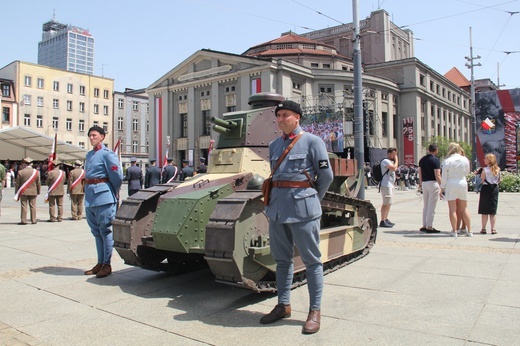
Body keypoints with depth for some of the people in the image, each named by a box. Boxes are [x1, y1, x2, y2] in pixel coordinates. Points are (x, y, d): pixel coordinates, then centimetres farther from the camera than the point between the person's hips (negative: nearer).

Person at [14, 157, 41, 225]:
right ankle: (33, 220, 8)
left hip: (23, 192, -1)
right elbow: (38, 183, 3)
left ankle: (23, 221, 3)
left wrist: (16, 194, 8)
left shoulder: (20, 172, -5)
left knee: (24, 206, 3)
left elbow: (17, 184, 0)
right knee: (33, 206, 5)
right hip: (33, 192, 1)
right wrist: (38, 191, 15)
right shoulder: (36, 172, -2)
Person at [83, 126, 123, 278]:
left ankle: (107, 264, 5)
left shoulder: (107, 154, -8)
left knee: (105, 230, -3)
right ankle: (100, 263, 23)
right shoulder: (89, 154, 18)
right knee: (96, 231, 14)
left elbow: (117, 176, -12)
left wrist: (114, 193, -2)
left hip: (103, 196, -9)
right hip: (89, 196, 9)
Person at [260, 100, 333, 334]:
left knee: (311, 260, 3)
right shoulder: (274, 145, 14)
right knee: (282, 259, 13)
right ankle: (283, 306, 26)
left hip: (302, 208, -6)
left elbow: (326, 175, 0)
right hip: (277, 207, 6)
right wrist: (277, 195, 13)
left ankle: (315, 311, 13)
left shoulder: (311, 141, -2)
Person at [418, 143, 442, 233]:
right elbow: (437, 175, -15)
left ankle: (424, 226, 17)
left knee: (425, 205, 14)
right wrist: (441, 185, -8)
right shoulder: (435, 160, -11)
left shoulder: (422, 159, 10)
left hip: (424, 183, 7)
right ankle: (429, 227, -1)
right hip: (433, 183, -7)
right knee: (431, 206, -3)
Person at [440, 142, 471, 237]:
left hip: (450, 185, -3)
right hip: (462, 183, 3)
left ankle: (454, 231, 5)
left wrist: (442, 188, 2)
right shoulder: (465, 159, -2)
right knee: (464, 208, 13)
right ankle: (469, 230, 17)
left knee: (452, 209, 3)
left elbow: (444, 176, -6)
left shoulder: (447, 161, -9)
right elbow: (467, 172, 12)